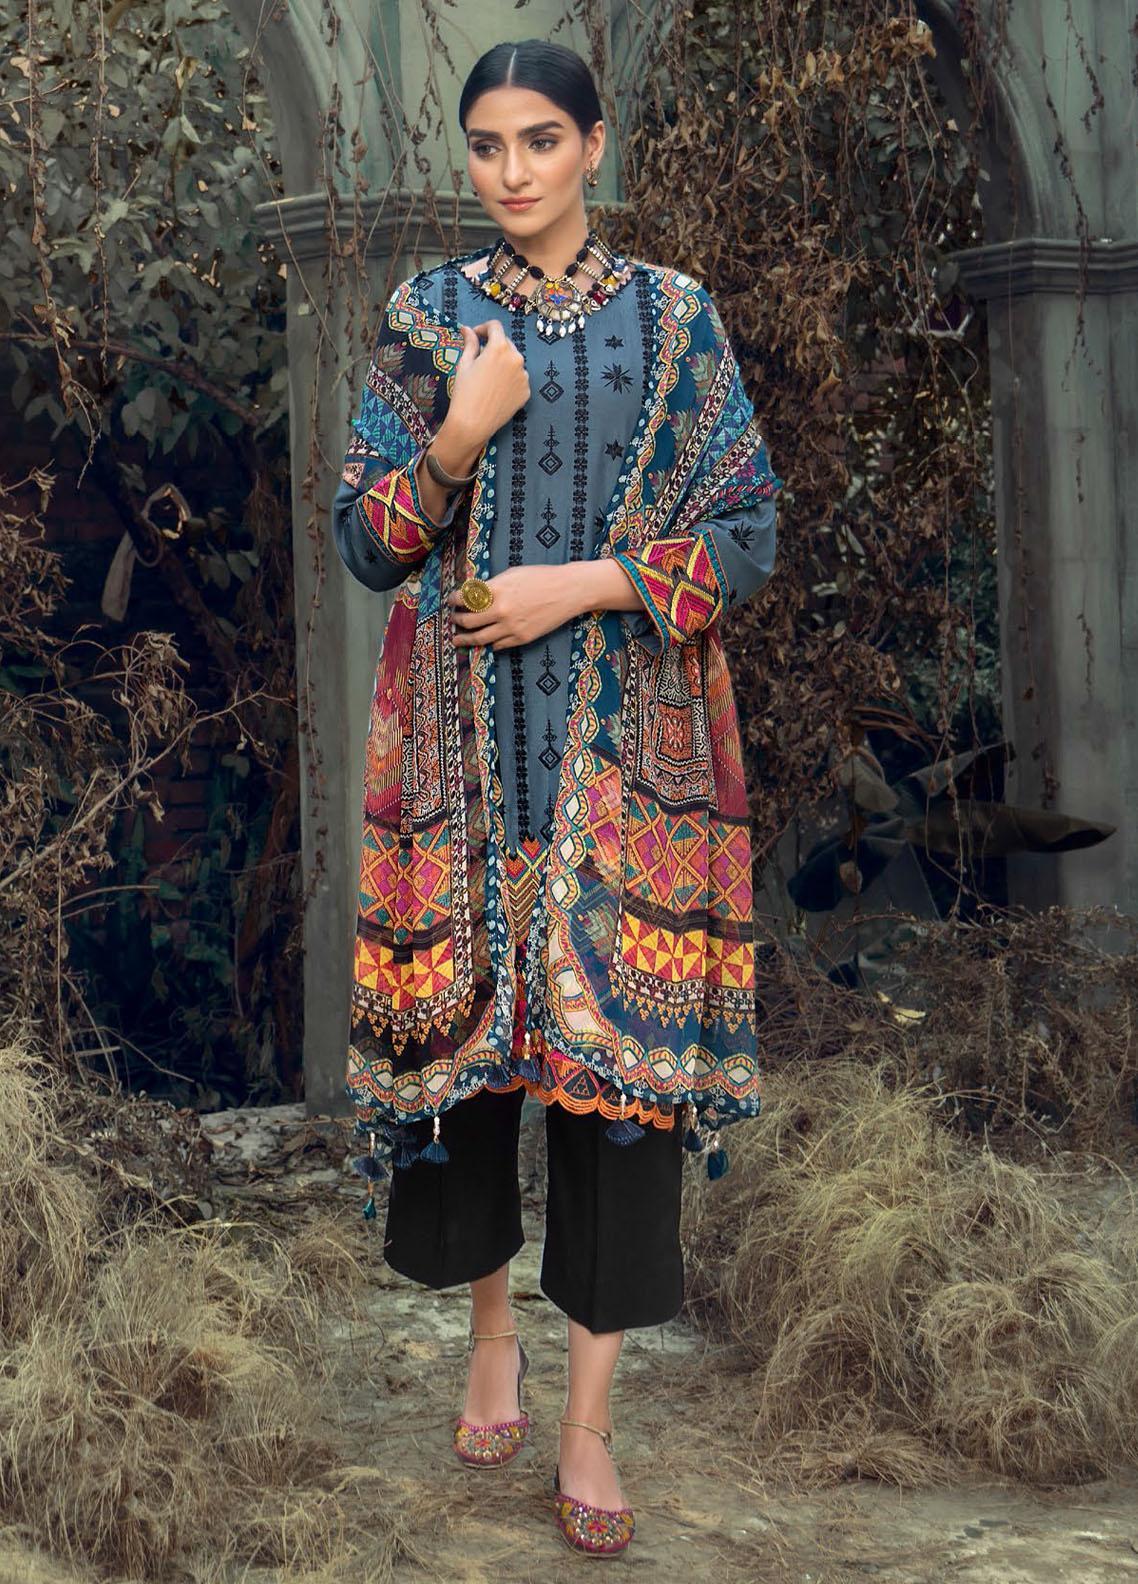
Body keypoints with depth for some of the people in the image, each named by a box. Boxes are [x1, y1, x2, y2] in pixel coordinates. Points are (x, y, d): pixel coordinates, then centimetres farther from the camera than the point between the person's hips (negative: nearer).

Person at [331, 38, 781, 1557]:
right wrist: (458, 439, -12)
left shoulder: (674, 316, 5)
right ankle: (491, 1327, 29)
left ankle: (589, 1419, 7)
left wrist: (586, 584, -11)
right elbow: (363, 542, 5)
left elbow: (750, 532, 2)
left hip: (628, 735, -1)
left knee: (619, 1032, -3)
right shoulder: (427, 314, 7)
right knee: (461, 1011, 5)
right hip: (461, 734, 1)